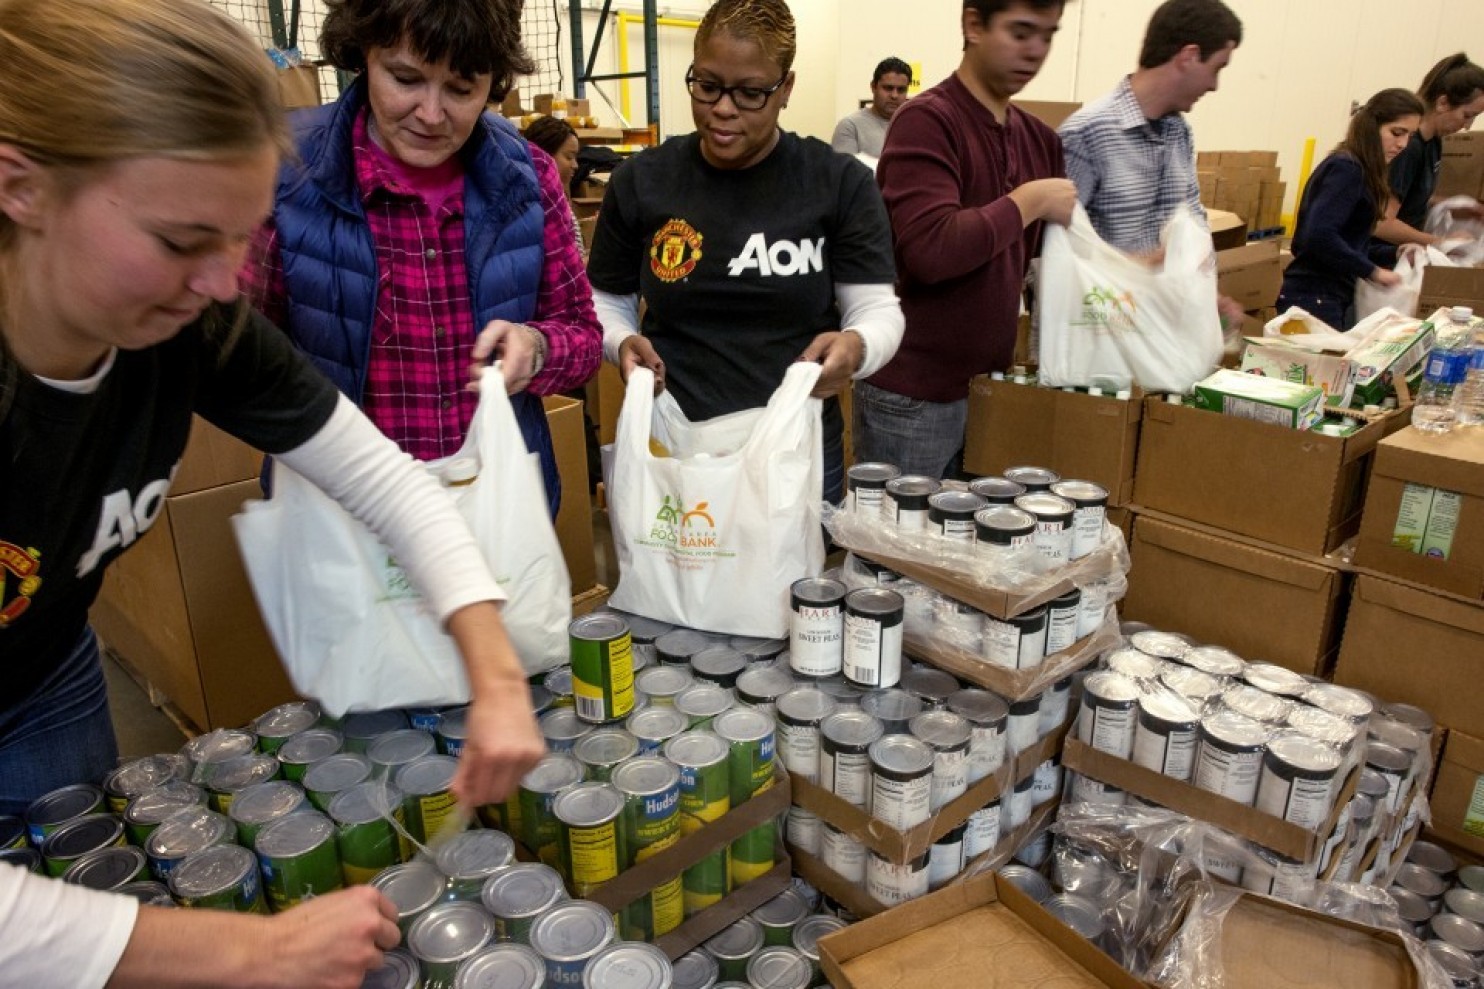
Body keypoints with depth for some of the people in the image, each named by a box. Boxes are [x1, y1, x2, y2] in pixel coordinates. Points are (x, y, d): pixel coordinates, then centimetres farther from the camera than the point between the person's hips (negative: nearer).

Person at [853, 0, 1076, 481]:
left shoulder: (1039, 138, 10)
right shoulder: (926, 121, -13)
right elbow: (931, 251, -26)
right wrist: (1030, 200, -16)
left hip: (990, 384, 7)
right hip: (913, 395, -7)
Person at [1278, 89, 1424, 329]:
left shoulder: (1358, 171, 14)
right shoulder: (1346, 169, -13)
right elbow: (1319, 236, -27)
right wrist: (1373, 271, -18)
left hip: (1335, 299, 10)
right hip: (1314, 300, -10)